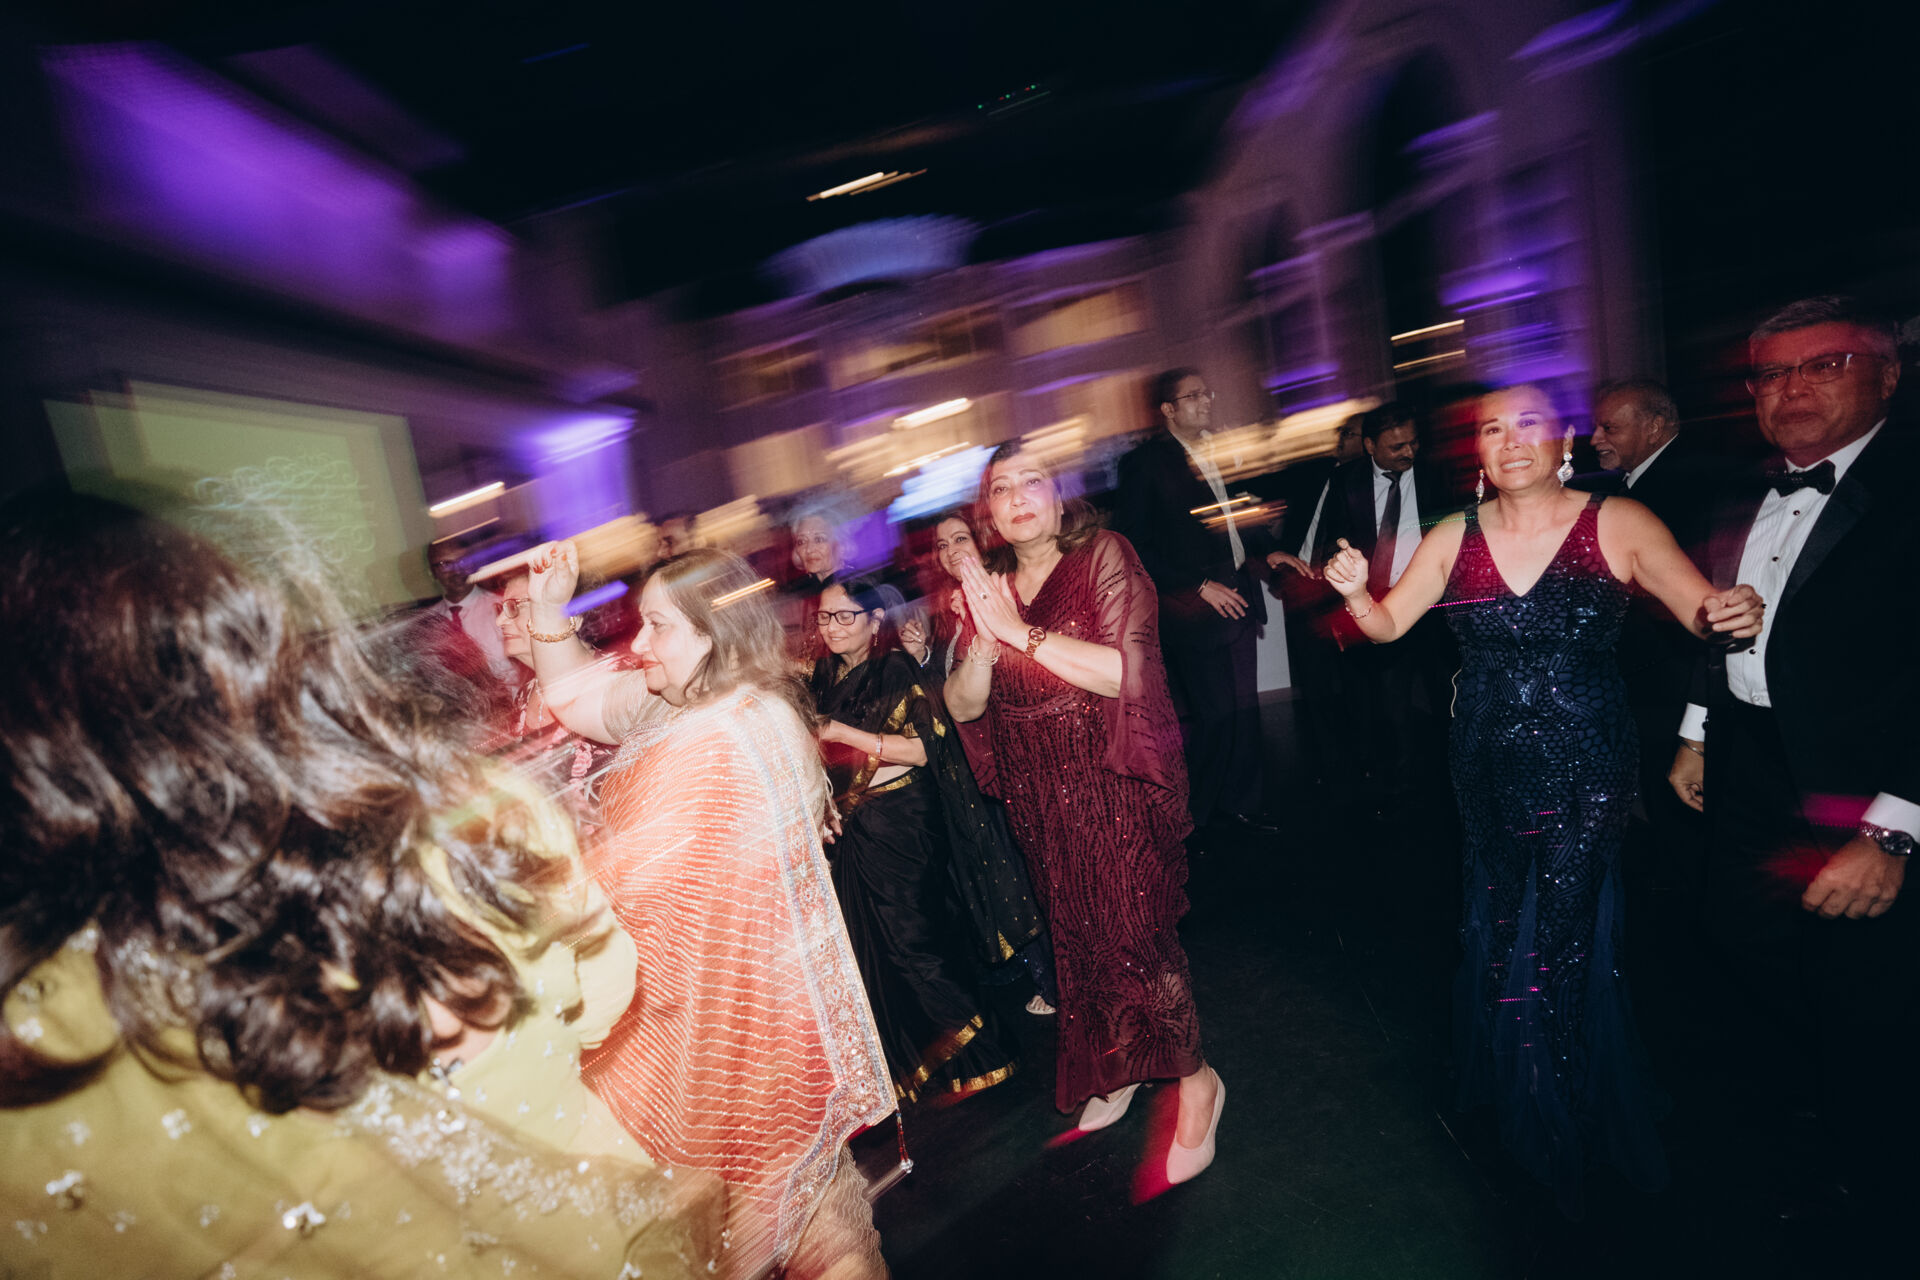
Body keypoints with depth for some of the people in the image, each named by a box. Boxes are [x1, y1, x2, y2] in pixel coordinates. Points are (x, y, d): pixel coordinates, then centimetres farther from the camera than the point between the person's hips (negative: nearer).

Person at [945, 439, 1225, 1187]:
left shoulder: (1103, 558, -10)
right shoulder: (986, 590, 4)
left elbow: (1127, 670, -22)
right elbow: (961, 706, 0)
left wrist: (1021, 632, -24)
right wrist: (983, 647, -20)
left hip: (1117, 787, -5)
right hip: (1040, 801, 5)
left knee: (1133, 935, -1)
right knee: (1077, 936, 16)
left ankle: (1193, 1079, 24)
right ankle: (1116, 1067, 39)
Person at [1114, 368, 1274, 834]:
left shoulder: (1218, 451, 13)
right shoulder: (1144, 461, -7)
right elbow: (1136, 545, -12)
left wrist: (1267, 550, 7)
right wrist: (1198, 586, -14)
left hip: (1236, 597, 7)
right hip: (1193, 611, -6)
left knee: (1244, 709, 10)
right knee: (1215, 715, -3)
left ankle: (1238, 804, 27)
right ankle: (1192, 814, 17)